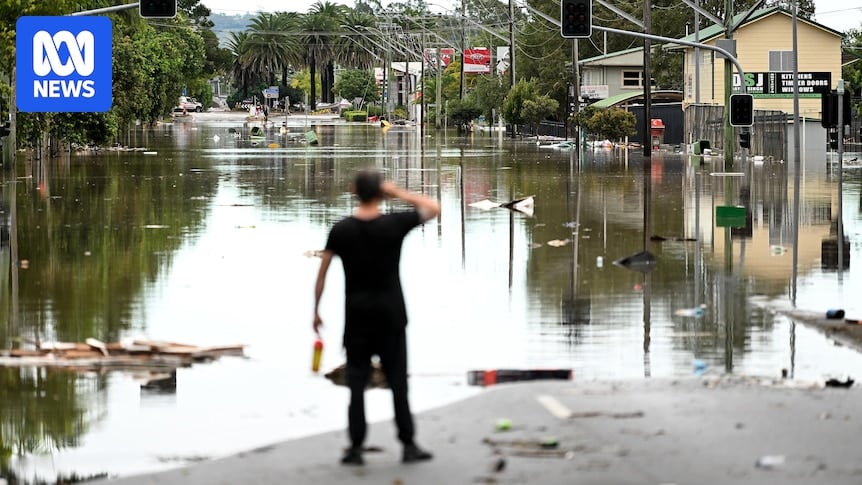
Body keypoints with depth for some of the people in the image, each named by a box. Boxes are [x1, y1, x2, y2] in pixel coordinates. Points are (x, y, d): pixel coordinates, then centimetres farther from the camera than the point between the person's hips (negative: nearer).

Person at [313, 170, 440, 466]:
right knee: (398, 380, 5)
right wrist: (398, 193, 2)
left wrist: (316, 311, 7)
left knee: (357, 381, 5)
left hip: (357, 315, 1)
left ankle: (356, 447, 3)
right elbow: (433, 208, 5)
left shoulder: (341, 230, -4)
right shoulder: (394, 224, -9)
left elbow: (322, 273, -2)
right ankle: (408, 445, 6)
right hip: (390, 313, -1)